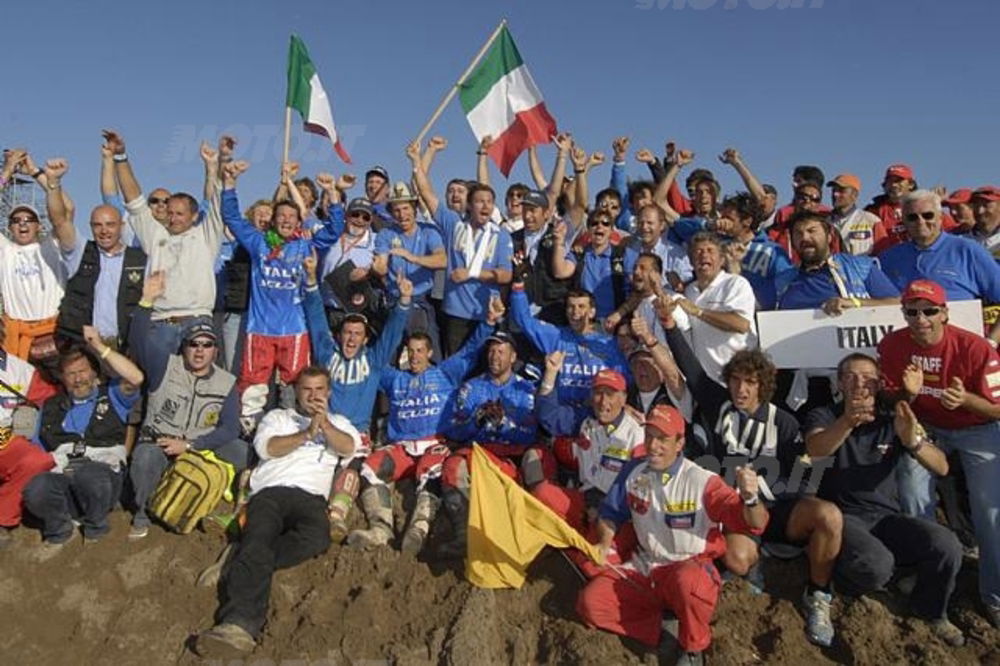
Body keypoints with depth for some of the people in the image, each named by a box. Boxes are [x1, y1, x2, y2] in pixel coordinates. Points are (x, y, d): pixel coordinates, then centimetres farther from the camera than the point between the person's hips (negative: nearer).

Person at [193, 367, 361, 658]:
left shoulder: (338, 422, 28)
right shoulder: (277, 416, 26)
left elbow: (350, 448, 5)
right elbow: (266, 447, 5)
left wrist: (324, 424, -10)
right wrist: (307, 433, -4)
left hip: (310, 496, 1)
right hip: (270, 491, 0)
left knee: (316, 537, -35)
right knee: (258, 541, -32)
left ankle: (242, 564, -27)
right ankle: (239, 625, -52)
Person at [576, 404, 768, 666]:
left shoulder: (702, 481, -17)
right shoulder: (633, 472, -2)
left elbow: (755, 525, -23)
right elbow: (611, 514, 13)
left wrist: (749, 497, -45)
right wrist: (604, 543, -6)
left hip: (691, 567, -4)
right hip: (643, 570, 5)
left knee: (687, 580, -41)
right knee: (590, 602, -14)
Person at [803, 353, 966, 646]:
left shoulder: (893, 420, 9)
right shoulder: (824, 416, 1)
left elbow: (941, 468, -3)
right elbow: (815, 450, -23)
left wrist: (913, 441, -26)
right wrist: (847, 422, -45)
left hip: (887, 517, 4)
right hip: (842, 517, -4)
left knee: (947, 545, -24)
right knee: (877, 565, -34)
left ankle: (930, 612, 7)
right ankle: (838, 584, 3)